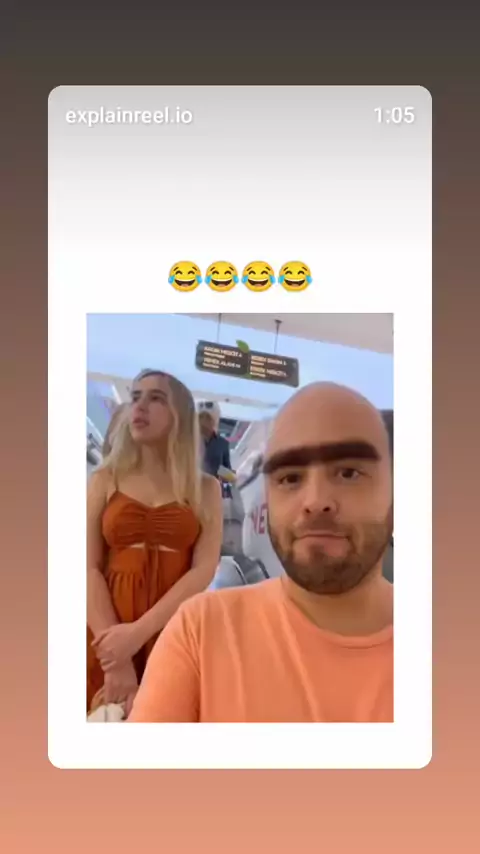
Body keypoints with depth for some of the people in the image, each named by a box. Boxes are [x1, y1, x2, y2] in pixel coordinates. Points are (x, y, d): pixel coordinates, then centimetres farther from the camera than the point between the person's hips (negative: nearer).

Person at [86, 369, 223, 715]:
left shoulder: (206, 488, 7)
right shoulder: (105, 479, 7)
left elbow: (205, 569, -4)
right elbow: (88, 568, -2)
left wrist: (138, 632, -16)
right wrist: (116, 660, -14)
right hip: (108, 635, 0)